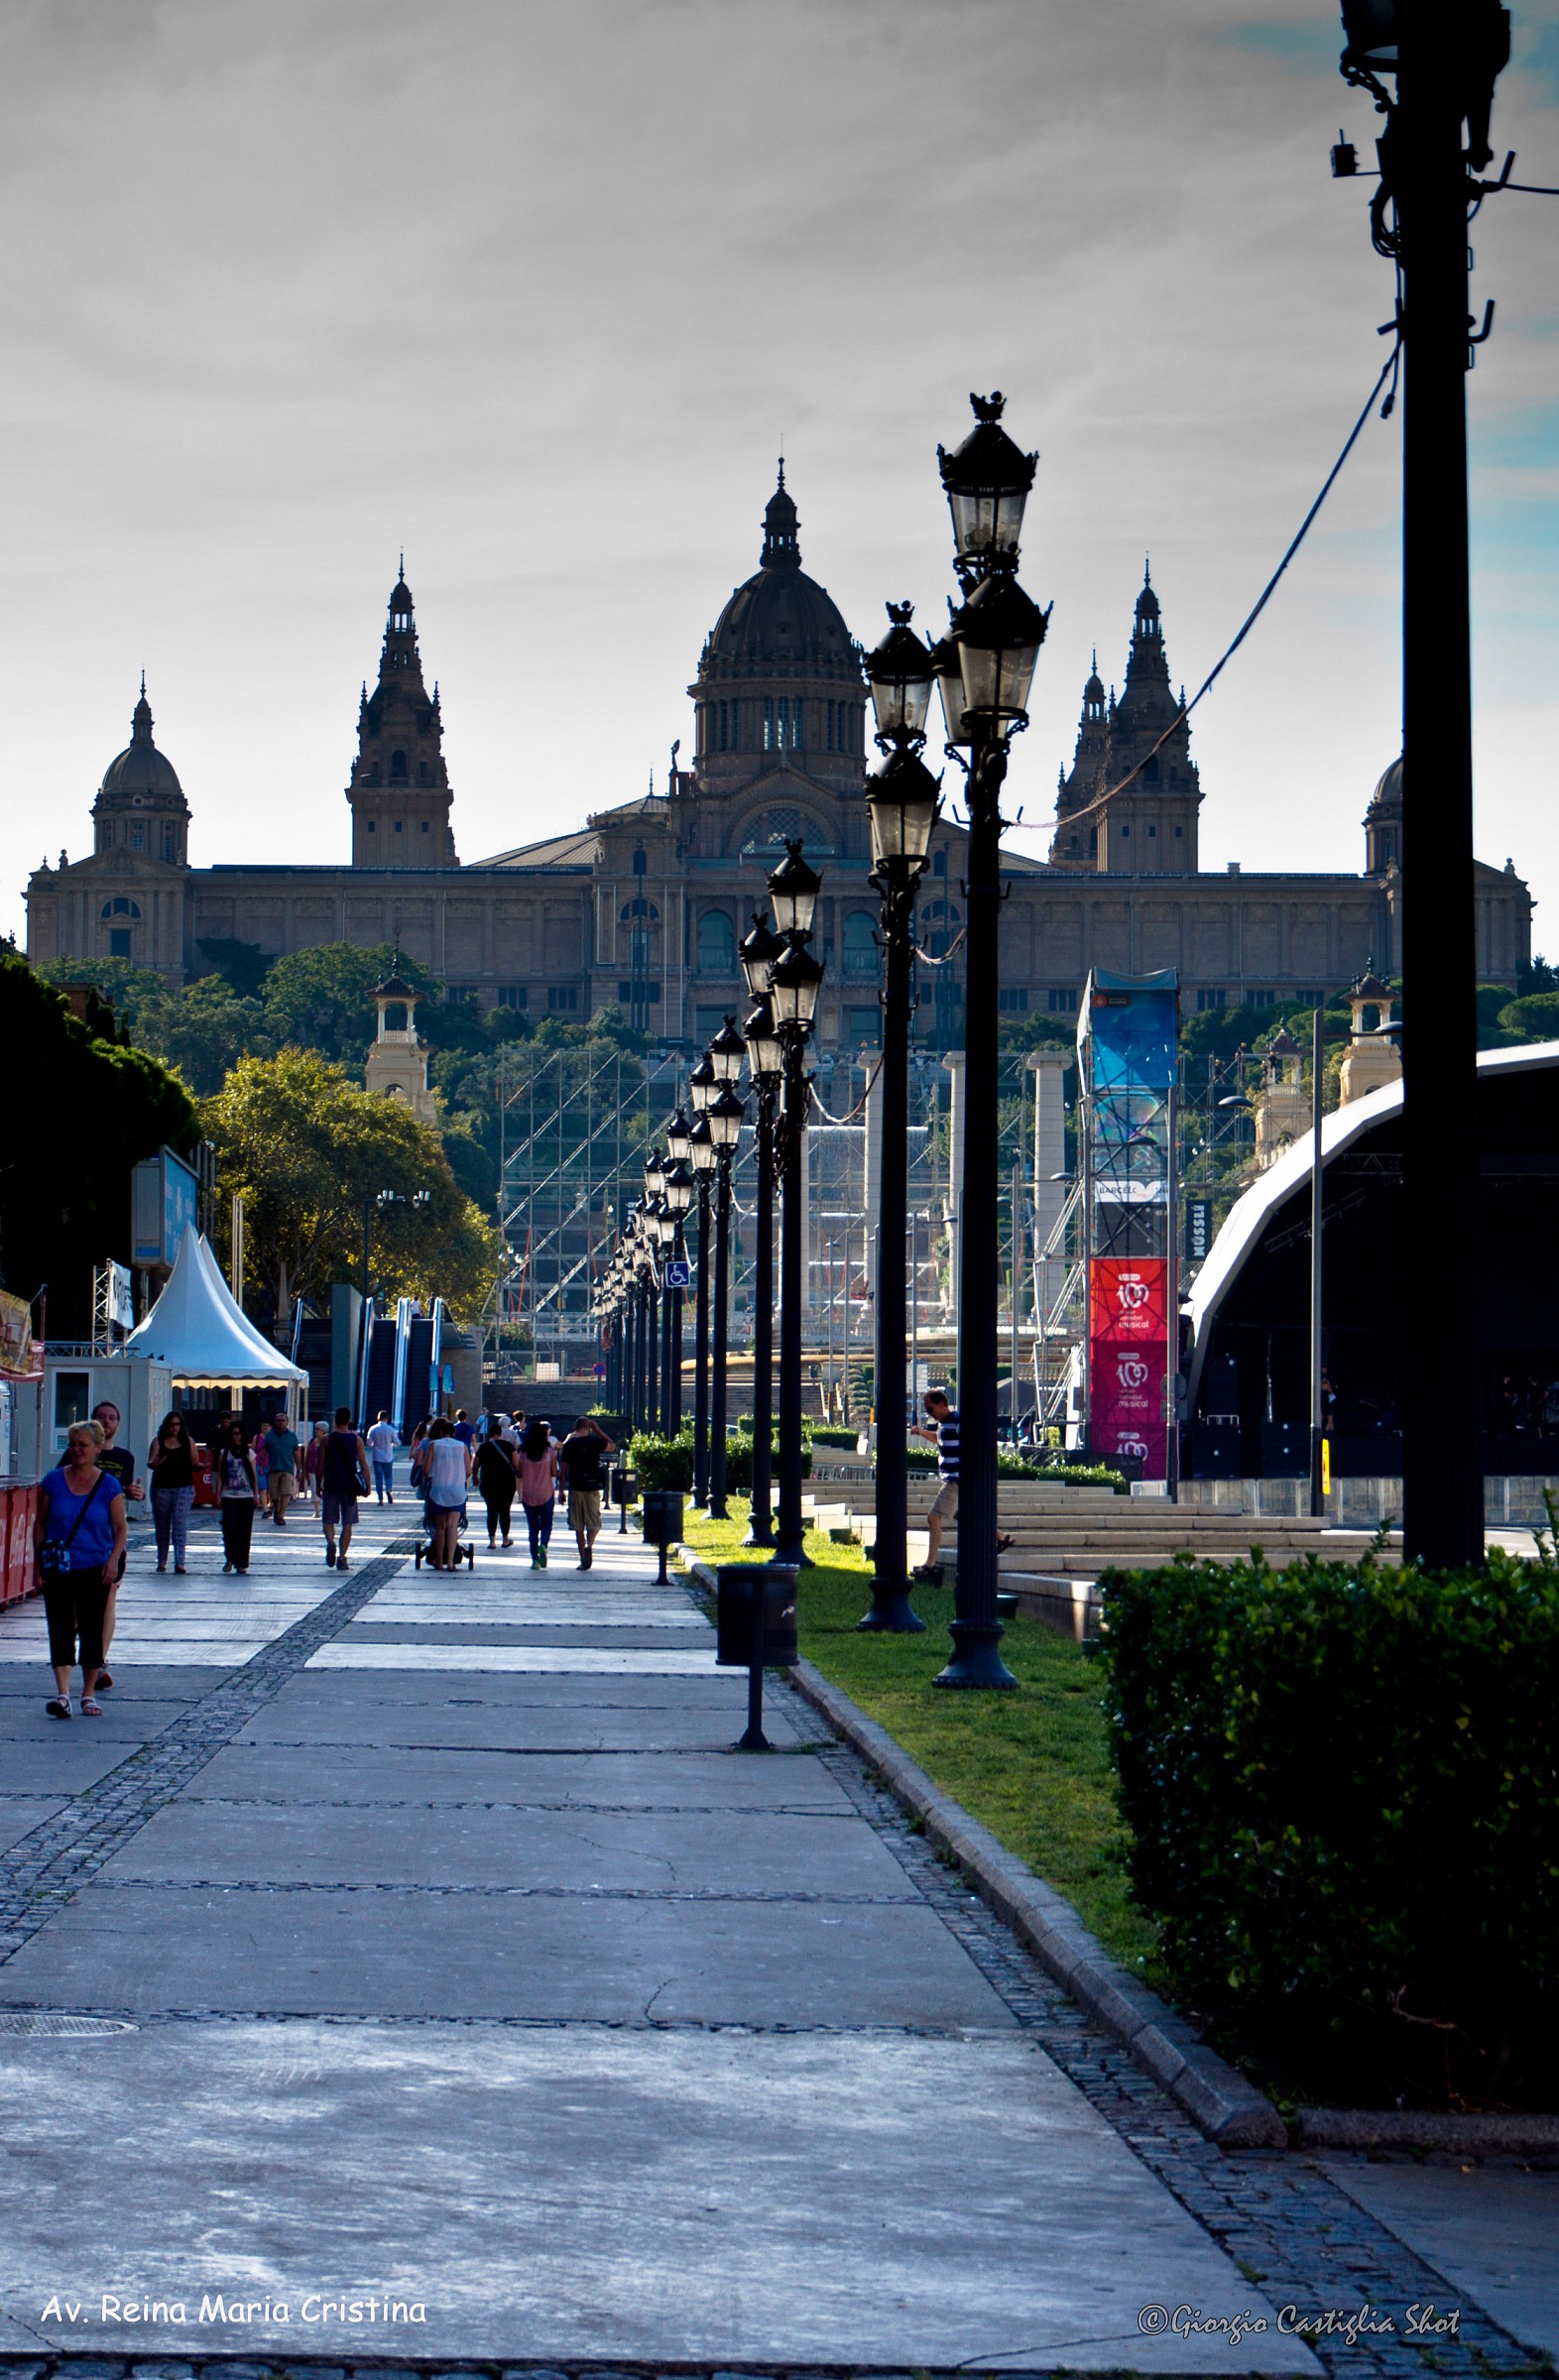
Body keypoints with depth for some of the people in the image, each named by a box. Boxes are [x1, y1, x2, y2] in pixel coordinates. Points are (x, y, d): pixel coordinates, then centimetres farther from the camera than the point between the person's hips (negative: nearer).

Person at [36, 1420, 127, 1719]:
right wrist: (40, 1560, -1)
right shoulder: (53, 1481, 1)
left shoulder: (108, 1485, 0)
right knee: (60, 1628, -9)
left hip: (95, 1569, 0)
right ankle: (62, 1693, -15)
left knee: (92, 1630, 6)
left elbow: (120, 1528, 2)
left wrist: (113, 1560, -12)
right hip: (59, 1569, 0)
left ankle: (89, 1694, 18)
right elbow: (40, 1523, 6)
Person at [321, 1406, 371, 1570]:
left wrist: (319, 1485, 11)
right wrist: (368, 1485, 4)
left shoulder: (327, 1440, -1)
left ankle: (330, 1542, -23)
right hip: (350, 1487, 0)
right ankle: (342, 1558, 2)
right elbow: (364, 1465, -2)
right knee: (347, 1524, 7)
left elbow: (321, 1465, 1)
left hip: (331, 1485, 0)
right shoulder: (357, 1440, 0)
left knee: (328, 1520, 8)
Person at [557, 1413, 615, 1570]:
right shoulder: (595, 1441, -3)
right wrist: (598, 1430, 16)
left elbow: (563, 1469, 3)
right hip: (592, 1488, -1)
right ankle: (589, 1545, -22)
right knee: (593, 1523, 7)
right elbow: (612, 1447, 16)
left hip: (575, 1489, 1)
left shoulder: (569, 1444, 0)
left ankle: (583, 1560, 5)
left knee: (578, 1527, 7)